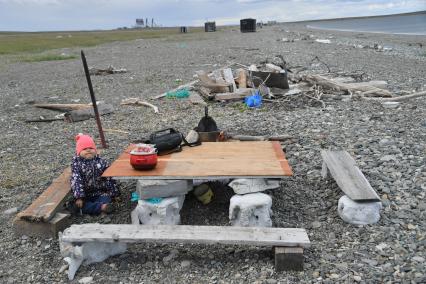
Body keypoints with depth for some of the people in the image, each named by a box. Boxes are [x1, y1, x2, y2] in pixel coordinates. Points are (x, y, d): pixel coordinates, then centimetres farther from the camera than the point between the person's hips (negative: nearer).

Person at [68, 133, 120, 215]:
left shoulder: (101, 162, 4)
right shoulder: (76, 163, -3)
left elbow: (109, 178, 8)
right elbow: (76, 180, -13)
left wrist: (115, 193, 7)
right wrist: (79, 197, -23)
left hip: (101, 193, 2)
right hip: (85, 195, -1)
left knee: (105, 199, -27)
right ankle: (101, 207, -46)